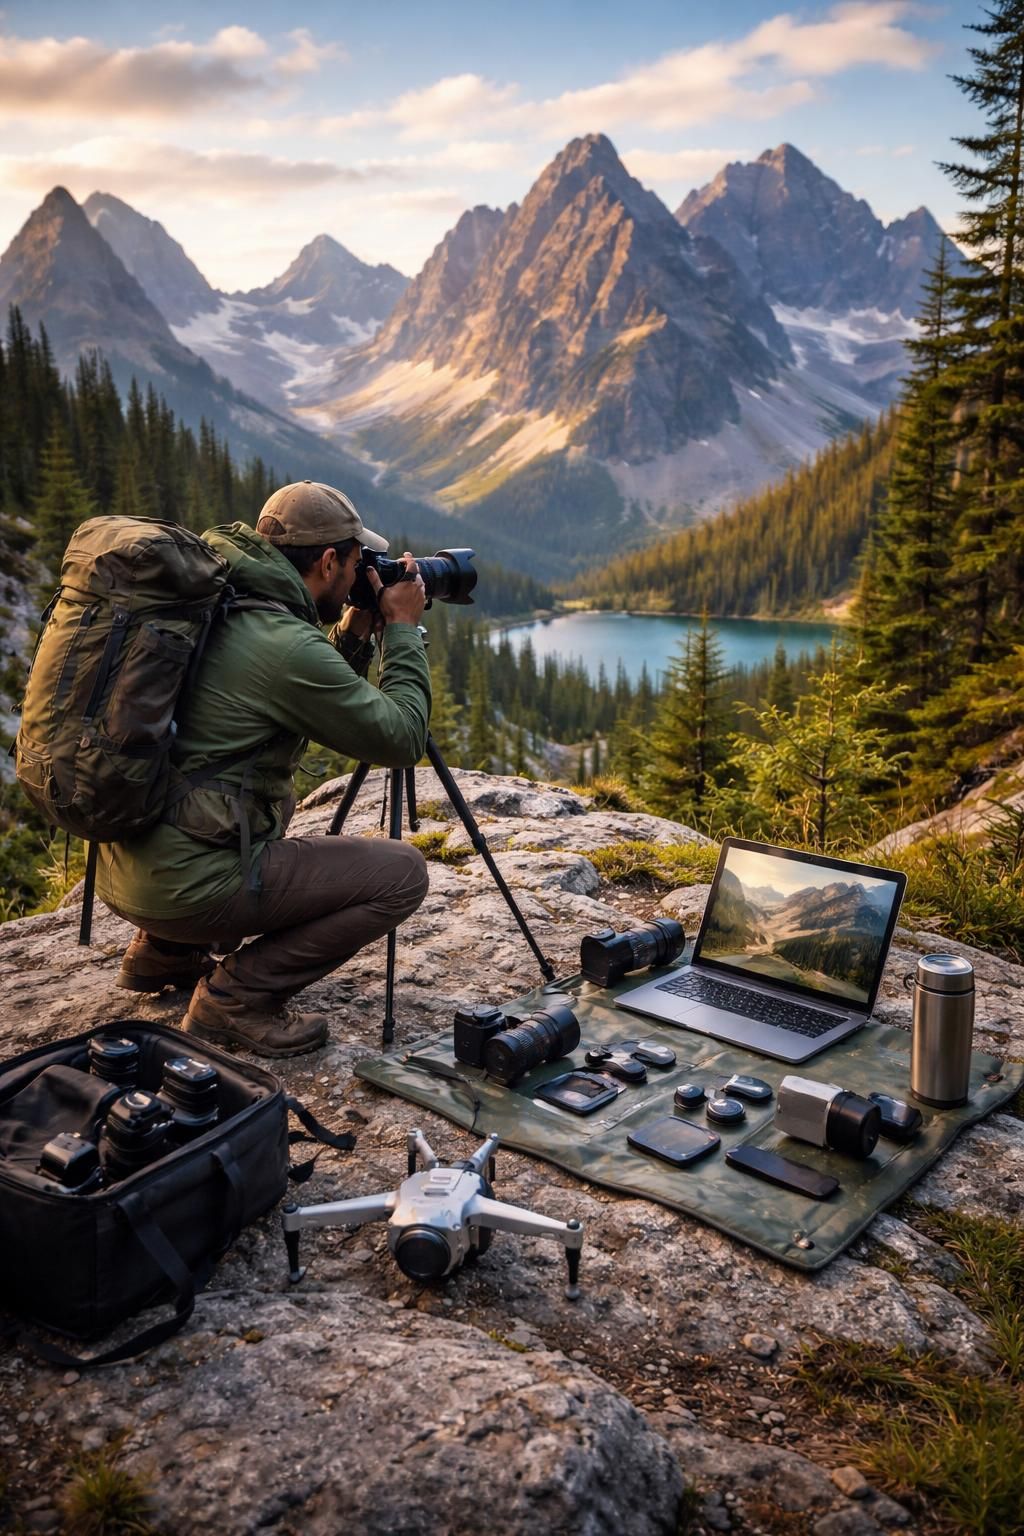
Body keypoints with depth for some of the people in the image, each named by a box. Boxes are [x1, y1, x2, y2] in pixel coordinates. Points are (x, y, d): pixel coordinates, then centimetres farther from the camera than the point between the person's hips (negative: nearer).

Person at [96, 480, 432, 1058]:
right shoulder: (284, 645, -19)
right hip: (188, 885, -9)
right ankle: (236, 998, -2)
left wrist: (356, 634, 13)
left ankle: (164, 952, 27)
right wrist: (403, 629, 1)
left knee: (275, 799, 35)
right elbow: (401, 739, -10)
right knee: (402, 872, -4)